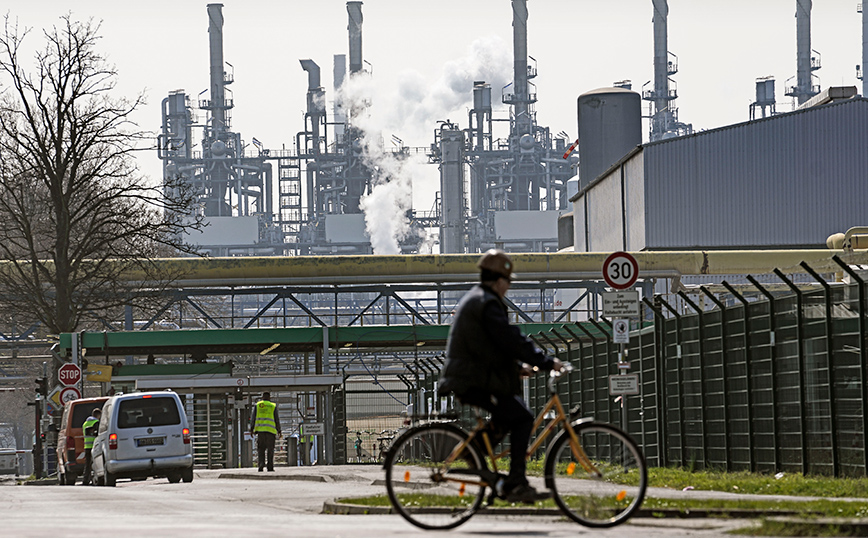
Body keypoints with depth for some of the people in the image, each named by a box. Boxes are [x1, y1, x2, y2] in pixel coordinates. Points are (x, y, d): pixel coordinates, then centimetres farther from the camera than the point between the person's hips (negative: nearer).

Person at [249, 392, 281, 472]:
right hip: (271, 430, -1)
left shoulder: (257, 405, 9)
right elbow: (277, 419, 7)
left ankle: (261, 464, -12)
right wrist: (279, 430, 14)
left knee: (261, 449, 5)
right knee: (270, 449, 5)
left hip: (260, 429, 1)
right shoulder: (273, 406, 8)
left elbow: (253, 417, 2)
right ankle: (270, 466, 2)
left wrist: (251, 428, 1)